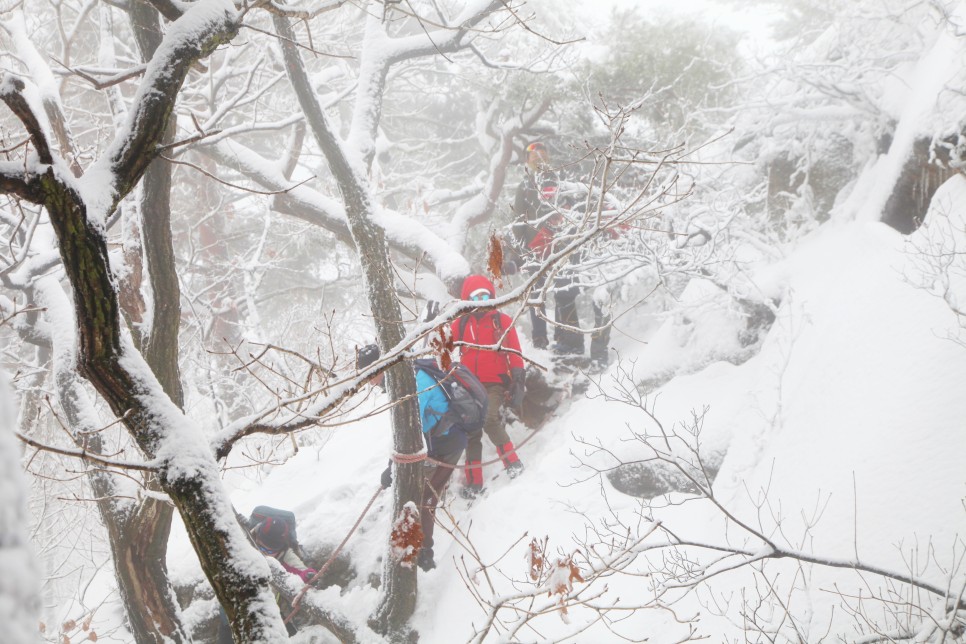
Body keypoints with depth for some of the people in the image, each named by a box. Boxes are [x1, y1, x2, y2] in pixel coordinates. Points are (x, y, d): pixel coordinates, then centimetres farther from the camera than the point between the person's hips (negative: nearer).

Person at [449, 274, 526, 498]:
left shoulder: (503, 321, 2)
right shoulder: (460, 324, 6)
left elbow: (515, 354, 1)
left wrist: (517, 382, -4)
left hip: (495, 383, -3)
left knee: (489, 419, -27)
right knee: (472, 431, 5)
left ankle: (512, 462, -14)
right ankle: (473, 482, 12)